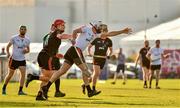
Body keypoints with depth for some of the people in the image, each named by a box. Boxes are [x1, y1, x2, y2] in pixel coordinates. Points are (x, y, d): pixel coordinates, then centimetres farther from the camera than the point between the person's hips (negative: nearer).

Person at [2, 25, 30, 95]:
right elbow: (8, 46, 0)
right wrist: (8, 54, -17)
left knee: (23, 73, -14)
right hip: (14, 59, -3)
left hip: (22, 60, 3)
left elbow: (28, 50, 16)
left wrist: (26, 51, -7)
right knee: (10, 74, 7)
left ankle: (20, 91, -8)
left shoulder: (27, 40, 5)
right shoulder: (14, 38, -6)